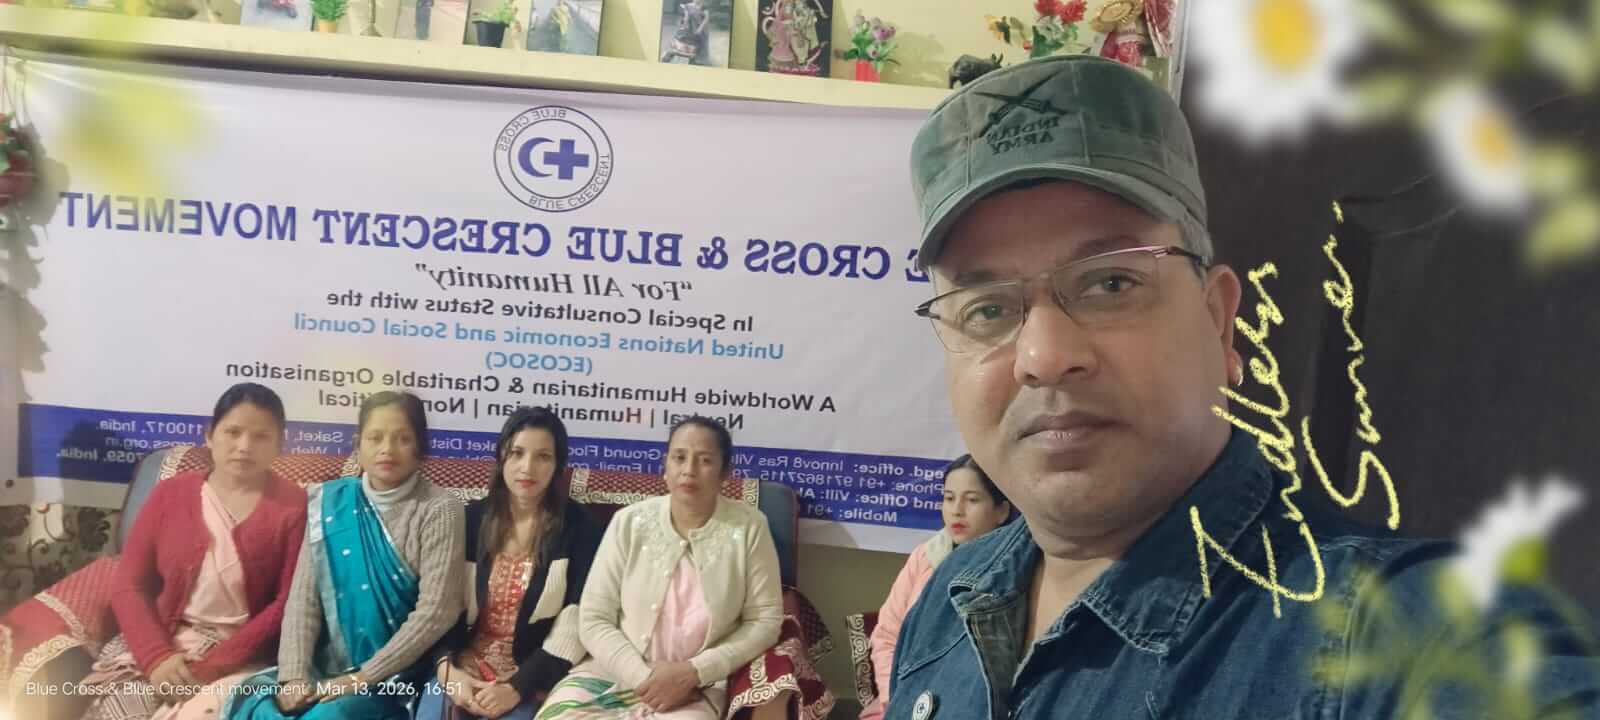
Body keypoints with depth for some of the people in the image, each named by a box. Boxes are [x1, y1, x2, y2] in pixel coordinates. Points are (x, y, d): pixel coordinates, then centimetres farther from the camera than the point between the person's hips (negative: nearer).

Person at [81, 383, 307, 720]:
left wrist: (213, 666, -15)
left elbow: (288, 603, -8)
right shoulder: (170, 494, 8)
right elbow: (130, 584, 4)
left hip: (241, 655, -3)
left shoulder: (293, 505, -3)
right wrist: (157, 656, -12)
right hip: (161, 641, 3)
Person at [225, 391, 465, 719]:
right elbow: (304, 596, 1)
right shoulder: (327, 501, 6)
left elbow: (435, 611, -13)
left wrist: (363, 677, -16)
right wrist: (294, 674, -11)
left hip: (394, 674, -4)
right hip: (325, 667, 4)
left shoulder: (438, 510, -7)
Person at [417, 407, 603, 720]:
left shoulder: (577, 527, -4)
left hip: (532, 674, -2)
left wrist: (517, 688, -16)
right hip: (464, 664, 3)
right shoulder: (472, 518, 6)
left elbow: (574, 625, -10)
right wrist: (446, 668, -11)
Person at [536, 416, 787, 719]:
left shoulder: (748, 527, -6)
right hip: (615, 670, 2)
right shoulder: (629, 522, -2)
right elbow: (593, 619, 0)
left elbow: (766, 620, -2)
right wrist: (642, 676, -15)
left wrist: (692, 672, -12)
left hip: (696, 688, -1)